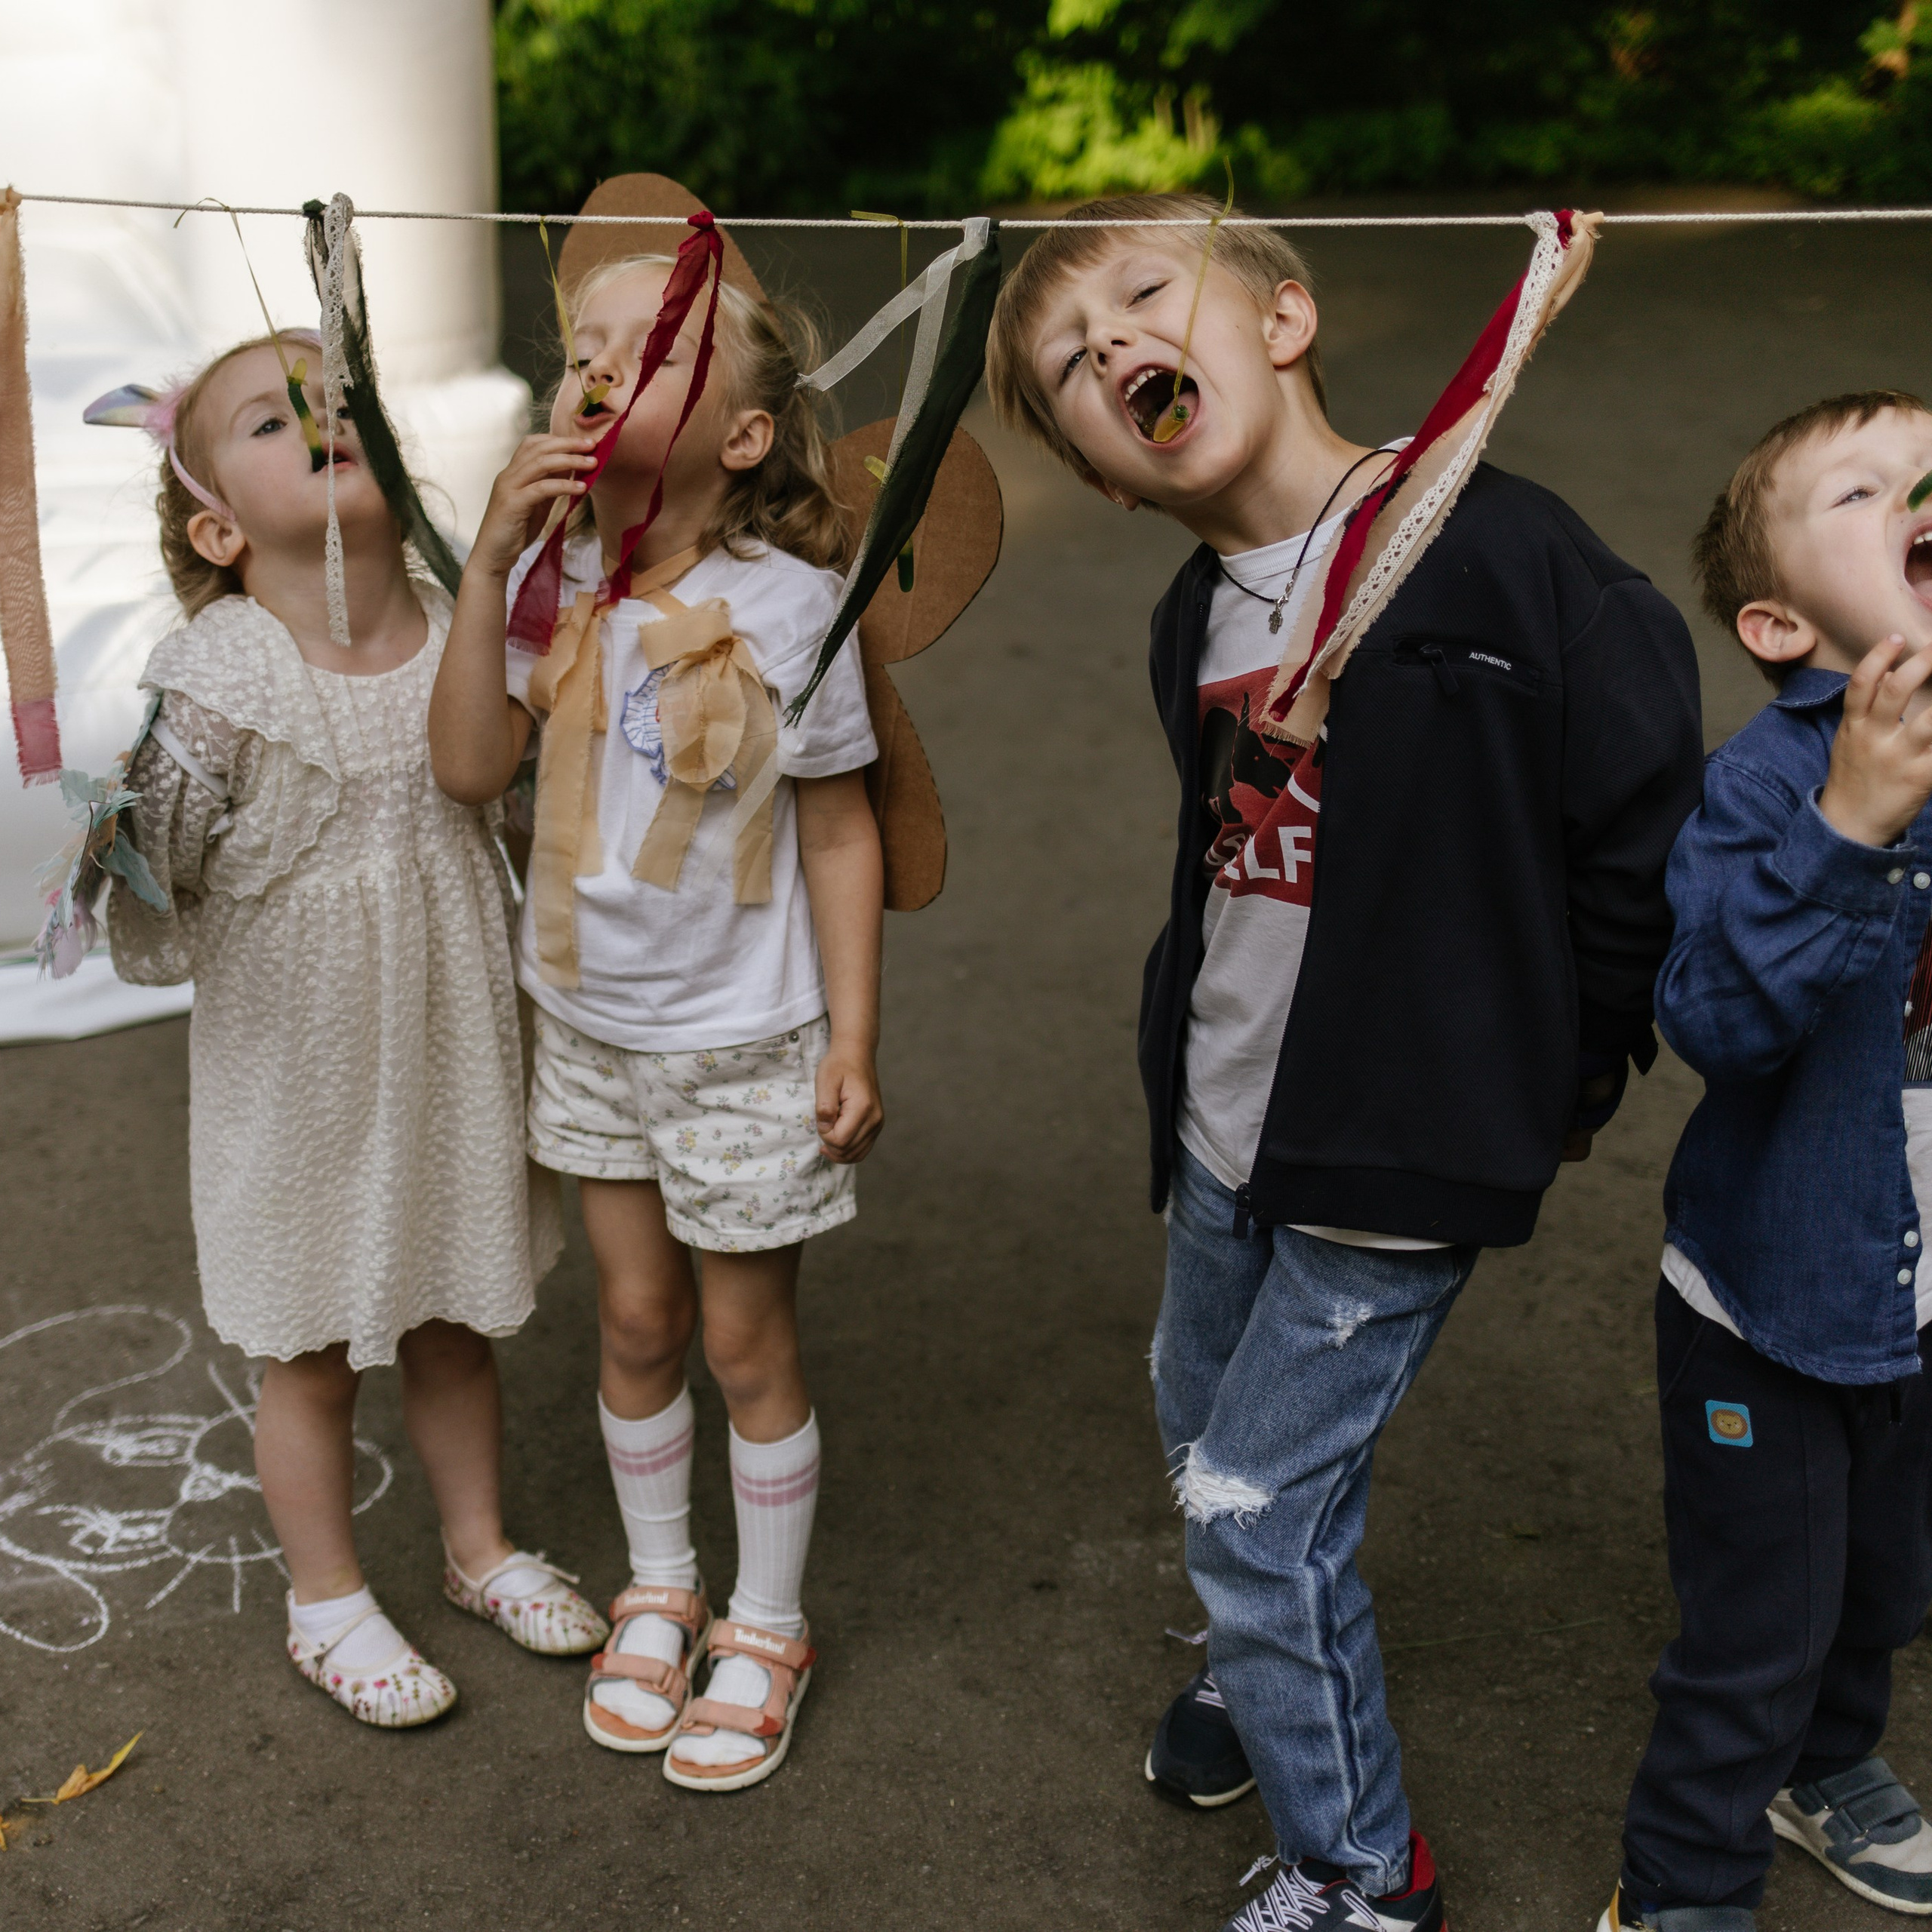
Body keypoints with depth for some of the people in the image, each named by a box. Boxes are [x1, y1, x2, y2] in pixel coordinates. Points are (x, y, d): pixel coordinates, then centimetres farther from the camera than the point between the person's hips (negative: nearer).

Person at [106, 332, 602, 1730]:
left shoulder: (466, 637, -7)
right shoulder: (219, 681, -19)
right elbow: (157, 894, -13)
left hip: (453, 1044, 4)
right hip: (298, 1065, -3)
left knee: (455, 1319, 22)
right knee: (313, 1350, 14)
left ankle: (481, 1547, 44)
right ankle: (329, 1601, 36)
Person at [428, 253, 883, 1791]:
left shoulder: (786, 605, -17)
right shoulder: (559, 579, -6)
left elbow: (841, 835, -11)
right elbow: (470, 766, -12)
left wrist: (854, 1041, -11)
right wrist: (490, 562, -18)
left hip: (742, 1041, -4)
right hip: (591, 1020, 4)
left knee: (748, 1340, 9)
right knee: (638, 1318, 18)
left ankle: (766, 1632, 30)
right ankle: (659, 1591, 39)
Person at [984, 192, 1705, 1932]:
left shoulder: (1491, 551, -20)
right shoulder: (1195, 623, 2)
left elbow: (1654, 821, -16)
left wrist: (1571, 1069, -7)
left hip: (1399, 1160, -7)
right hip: (1221, 1136, 7)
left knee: (1259, 1511, -2)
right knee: (1206, 1441, 23)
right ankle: (1272, 1669, 52)